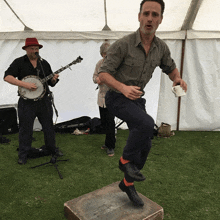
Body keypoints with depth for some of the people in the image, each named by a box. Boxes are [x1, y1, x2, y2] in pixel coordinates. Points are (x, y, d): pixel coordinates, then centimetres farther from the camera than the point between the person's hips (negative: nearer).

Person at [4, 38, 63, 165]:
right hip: (27, 103, -3)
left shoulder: (44, 63, 11)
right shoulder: (19, 62, -1)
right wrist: (25, 85, -23)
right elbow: (7, 77, -13)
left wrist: (54, 80, -10)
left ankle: (52, 149, 31)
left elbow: (51, 83, 14)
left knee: (49, 127, 12)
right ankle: (23, 154, 22)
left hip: (44, 101, 4)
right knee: (25, 129, 5)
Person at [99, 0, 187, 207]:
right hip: (117, 98, -6)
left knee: (144, 144, 5)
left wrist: (178, 79, -13)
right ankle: (126, 160, -4)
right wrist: (123, 88, -38)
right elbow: (103, 74, -19)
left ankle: (127, 183, 26)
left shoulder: (161, 47, -4)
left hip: (136, 99, 6)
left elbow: (170, 68, 12)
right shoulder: (122, 44, -21)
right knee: (146, 124, -32)